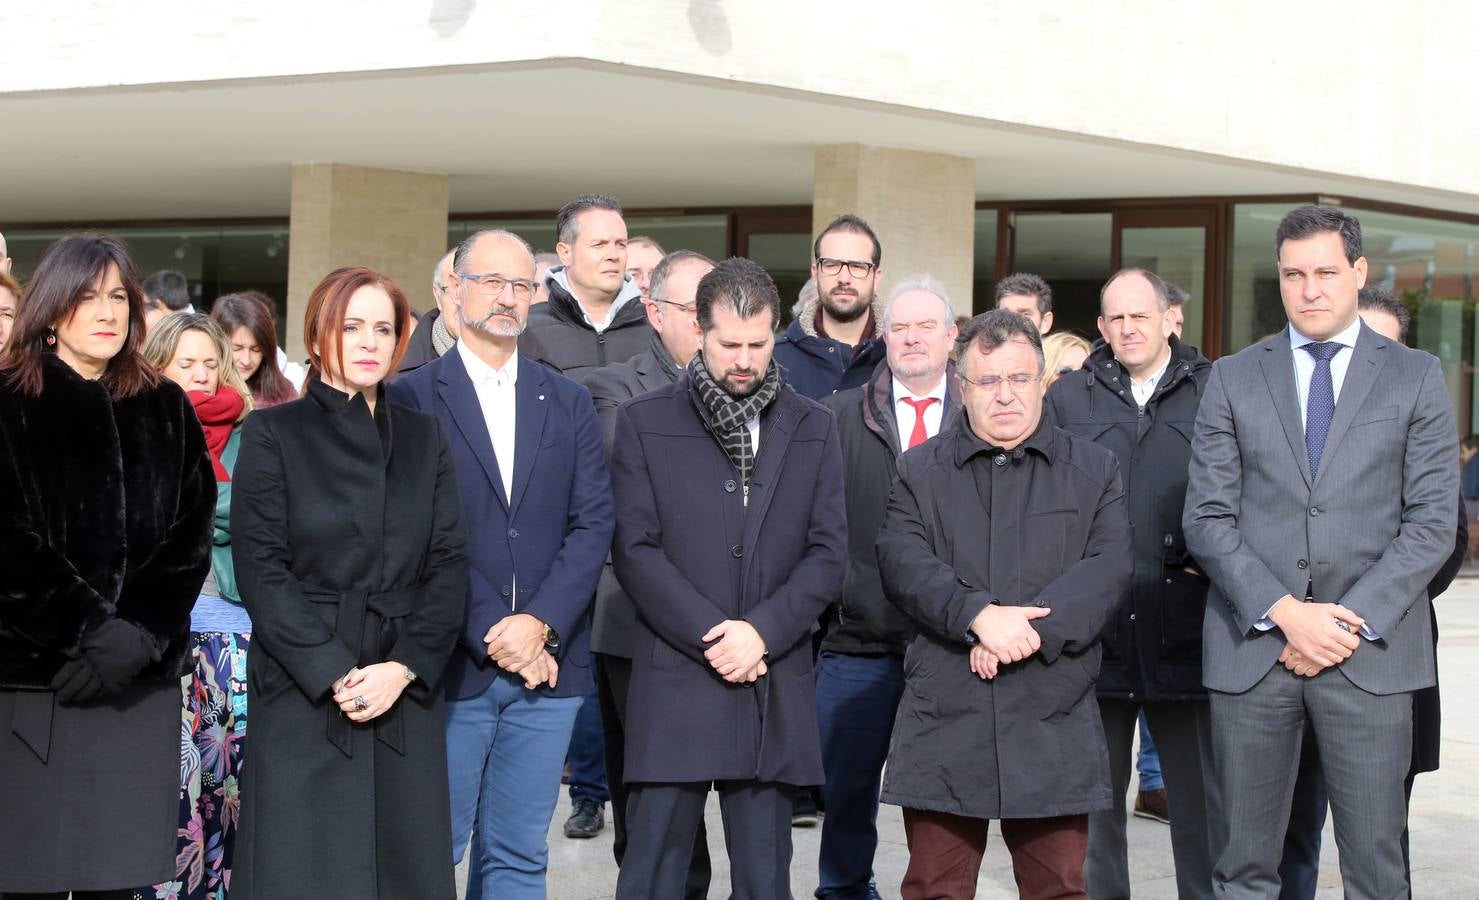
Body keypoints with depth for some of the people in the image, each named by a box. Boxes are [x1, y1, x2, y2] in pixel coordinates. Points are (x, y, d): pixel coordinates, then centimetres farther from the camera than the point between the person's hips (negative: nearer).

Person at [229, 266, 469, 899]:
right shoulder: (274, 434, 3)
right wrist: (336, 674, -13)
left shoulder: (423, 438, 13)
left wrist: (404, 668, -9)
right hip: (301, 697, -3)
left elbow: (449, 564, 5)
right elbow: (261, 572, -5)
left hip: (406, 698, 3)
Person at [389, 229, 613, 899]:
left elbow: (593, 524, 4)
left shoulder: (568, 403, 13)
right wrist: (490, 636, -11)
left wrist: (540, 625, -9)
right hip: (451, 665, -3)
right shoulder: (411, 398, 0)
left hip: (546, 664, 4)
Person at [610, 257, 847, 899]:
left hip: (776, 690, 2)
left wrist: (763, 630, -9)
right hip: (674, 683, -2)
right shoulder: (644, 423, 4)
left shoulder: (812, 429, 10)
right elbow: (635, 549, -3)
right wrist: (710, 638, -11)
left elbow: (829, 552, 5)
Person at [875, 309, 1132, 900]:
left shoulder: (1093, 469, 11)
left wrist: (1026, 629, -16)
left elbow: (1109, 566, -3)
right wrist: (979, 615, -21)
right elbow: (902, 563, -5)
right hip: (943, 721, 0)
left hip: (1053, 724, 0)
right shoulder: (920, 472, 11)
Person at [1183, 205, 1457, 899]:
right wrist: (1285, 612, -10)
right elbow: (1207, 520, 3)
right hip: (1251, 649, 1)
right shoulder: (1233, 379, 9)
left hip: (1370, 654, -1)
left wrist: (1352, 623, -10)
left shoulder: (1415, 378, 7)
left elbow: (1432, 523, 0)